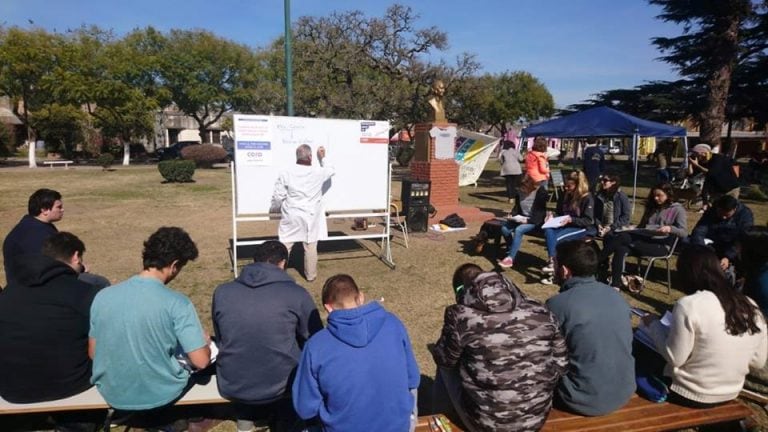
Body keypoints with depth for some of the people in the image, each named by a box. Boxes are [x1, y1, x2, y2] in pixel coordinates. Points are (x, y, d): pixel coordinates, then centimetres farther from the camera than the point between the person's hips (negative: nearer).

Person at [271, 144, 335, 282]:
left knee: (285, 245, 8)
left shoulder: (286, 173, -9)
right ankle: (310, 274, 25)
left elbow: (278, 196, -6)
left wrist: (275, 208, 14)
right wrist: (322, 159, 26)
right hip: (310, 218, 1)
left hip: (291, 217, 0)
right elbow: (331, 170, 16)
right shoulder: (318, 172, -7)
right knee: (310, 246, 12)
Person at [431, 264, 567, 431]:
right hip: (536, 418, 4)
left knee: (446, 366, 20)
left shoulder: (461, 316, -16)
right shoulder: (540, 312, -6)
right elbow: (561, 366, 2)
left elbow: (444, 360, -1)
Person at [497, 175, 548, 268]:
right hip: (521, 218, 6)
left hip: (535, 221, -6)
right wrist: (514, 216, -8)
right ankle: (511, 252, -2)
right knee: (504, 228, -20)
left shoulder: (541, 192, -13)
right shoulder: (520, 190, 1)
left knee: (518, 230, -32)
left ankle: (510, 258, -28)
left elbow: (541, 212, -14)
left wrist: (527, 220, -24)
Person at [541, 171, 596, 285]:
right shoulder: (565, 195, 9)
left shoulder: (587, 198, -10)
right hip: (566, 225, 6)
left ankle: (553, 265, -21)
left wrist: (571, 219, -27)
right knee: (548, 231, -28)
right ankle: (552, 262, -37)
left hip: (583, 228, -6)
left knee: (557, 237, -32)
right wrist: (552, 216, -3)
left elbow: (588, 221, -14)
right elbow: (559, 212, 20)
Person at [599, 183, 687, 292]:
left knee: (622, 238, -31)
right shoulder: (652, 207, 24)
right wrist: (630, 230, 6)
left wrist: (670, 228, -28)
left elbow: (684, 232, -8)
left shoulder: (677, 209, 5)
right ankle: (615, 284, -36)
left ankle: (598, 262, -22)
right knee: (621, 248, -30)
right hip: (644, 239, 6)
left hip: (661, 245, -6)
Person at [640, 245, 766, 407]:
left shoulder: (689, 305, -24)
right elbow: (758, 362, 4)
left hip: (688, 395, -6)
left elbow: (674, 358, -19)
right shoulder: (751, 308, -5)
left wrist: (654, 324, -6)